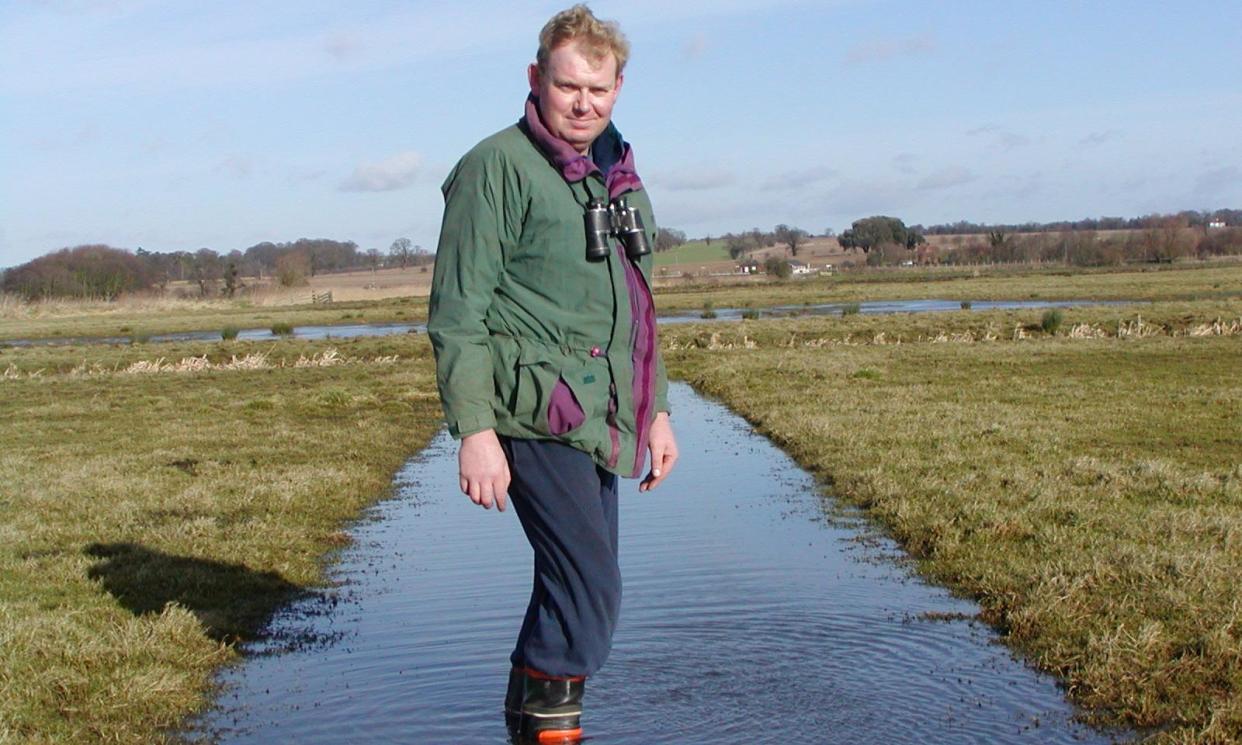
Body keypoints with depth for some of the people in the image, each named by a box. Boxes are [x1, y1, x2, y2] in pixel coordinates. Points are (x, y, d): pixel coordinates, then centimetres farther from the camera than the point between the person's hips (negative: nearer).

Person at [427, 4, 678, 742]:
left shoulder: (618, 175, 17)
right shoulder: (497, 167, -8)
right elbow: (458, 312, -12)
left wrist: (657, 411, 20)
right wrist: (475, 431, -18)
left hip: (598, 420, 8)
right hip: (536, 414, -8)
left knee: (573, 580, 15)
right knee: (591, 589, -13)